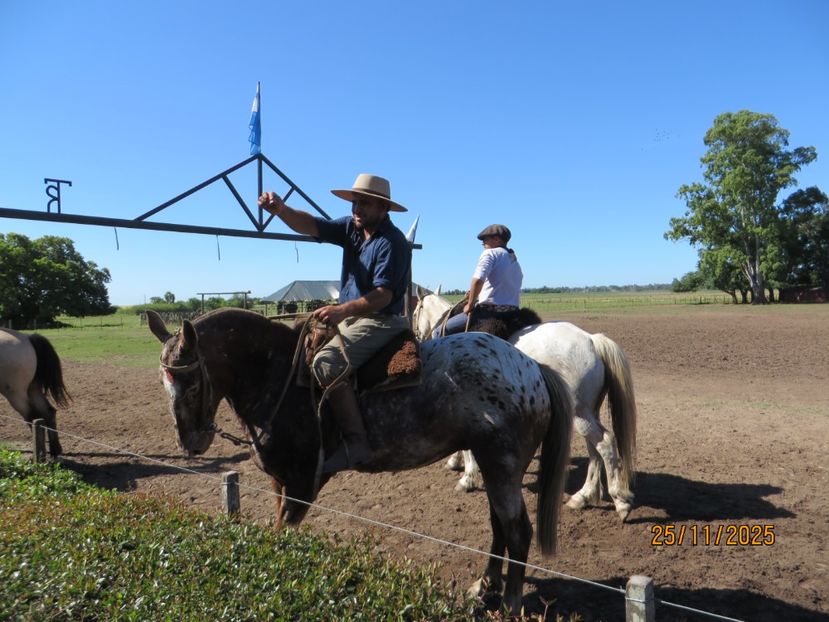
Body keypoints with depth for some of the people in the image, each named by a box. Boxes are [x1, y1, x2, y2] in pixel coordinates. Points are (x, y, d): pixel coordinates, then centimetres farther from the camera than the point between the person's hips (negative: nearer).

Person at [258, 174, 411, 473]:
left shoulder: (392, 242, -17)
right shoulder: (351, 227, 7)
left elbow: (383, 295, -24)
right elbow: (310, 225, -1)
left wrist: (343, 310, -37)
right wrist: (281, 210, -20)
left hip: (380, 321, -10)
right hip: (350, 318, 10)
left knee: (326, 363, -28)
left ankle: (356, 444, -23)